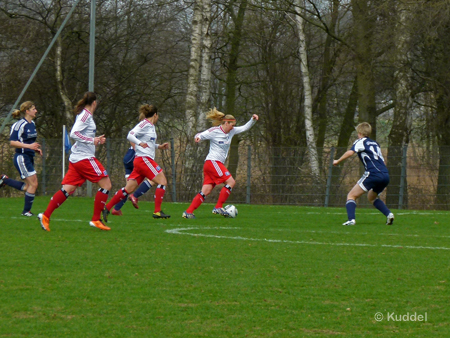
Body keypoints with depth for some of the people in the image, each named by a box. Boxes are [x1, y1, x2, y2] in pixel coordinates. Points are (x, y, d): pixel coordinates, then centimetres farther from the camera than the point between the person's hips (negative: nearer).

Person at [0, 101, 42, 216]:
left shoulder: (32, 124, 13)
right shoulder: (20, 125, -15)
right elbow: (12, 142, -18)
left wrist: (36, 149, 9)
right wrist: (28, 146, -26)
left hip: (29, 158, 9)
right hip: (21, 158, -9)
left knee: (27, 187, 8)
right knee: (33, 184, -10)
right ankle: (26, 211, 1)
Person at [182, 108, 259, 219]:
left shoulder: (231, 131, 15)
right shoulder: (214, 131, -7)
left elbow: (245, 128, 21)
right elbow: (200, 135, -2)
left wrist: (253, 120, 5)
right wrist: (198, 138, -25)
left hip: (218, 164, 8)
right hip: (212, 162, -8)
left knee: (206, 191, -1)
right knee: (231, 181, -13)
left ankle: (188, 212, -4)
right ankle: (218, 207, -9)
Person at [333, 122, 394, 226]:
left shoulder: (361, 141, 7)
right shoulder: (375, 143, 27)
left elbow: (350, 152, -10)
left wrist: (337, 161, -1)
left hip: (373, 174, -7)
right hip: (385, 175, 7)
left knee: (351, 196, -1)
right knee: (371, 197, 30)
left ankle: (351, 219, -22)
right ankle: (389, 214, 9)